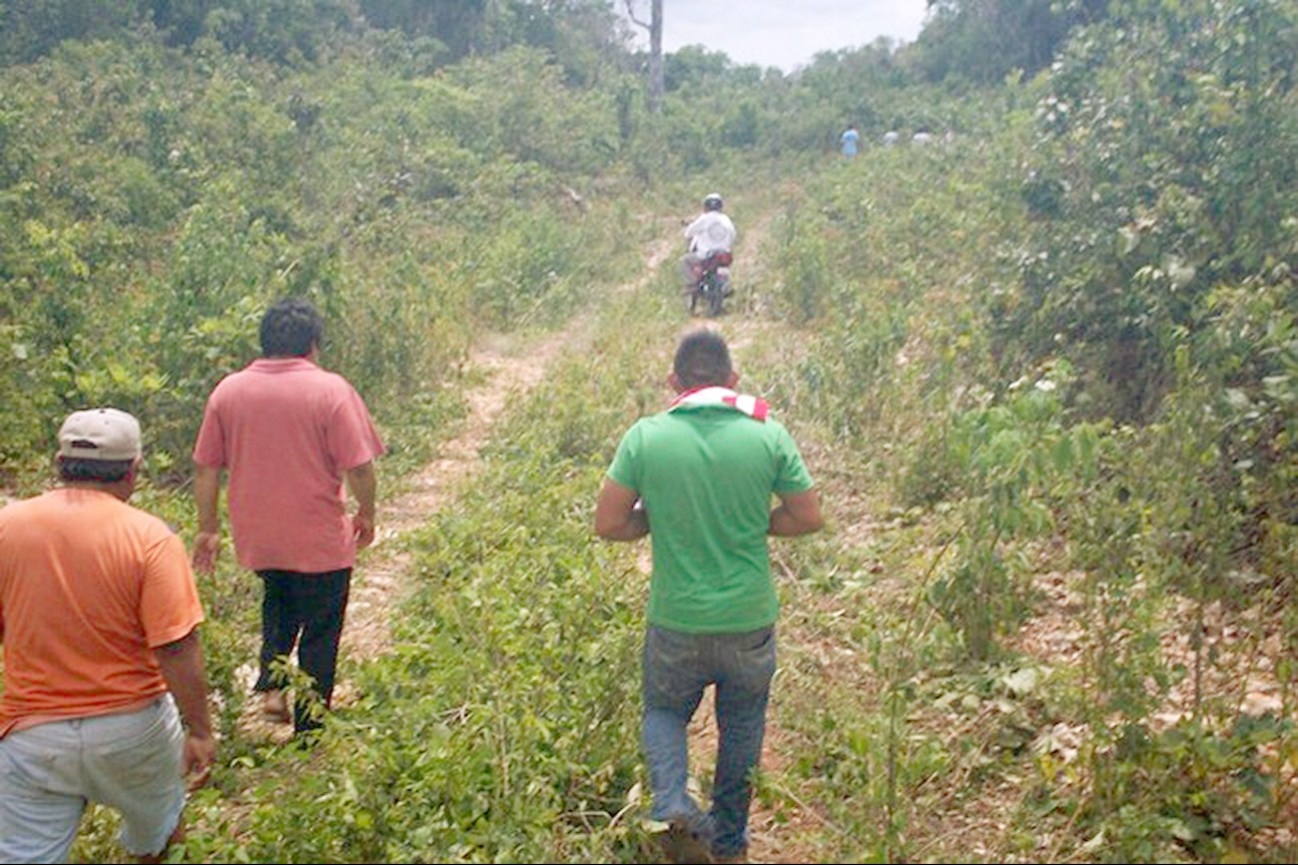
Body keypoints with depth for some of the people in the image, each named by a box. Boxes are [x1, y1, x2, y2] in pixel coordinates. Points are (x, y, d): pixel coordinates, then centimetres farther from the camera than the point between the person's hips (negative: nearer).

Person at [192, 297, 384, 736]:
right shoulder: (331, 390, -13)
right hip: (320, 541, -4)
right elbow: (359, 468, -15)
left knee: (278, 609, 31)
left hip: (256, 536, 4)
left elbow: (206, 469, 3)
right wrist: (366, 516, 2)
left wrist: (208, 529, 13)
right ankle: (309, 731, 21)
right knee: (319, 634, 13)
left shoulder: (228, 390, 0)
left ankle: (271, 686, 14)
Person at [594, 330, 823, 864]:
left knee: (663, 713, 24)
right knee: (742, 729, 23)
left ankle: (673, 807, 1)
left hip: (676, 621, -1)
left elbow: (608, 525, -7)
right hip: (750, 619, 1)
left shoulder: (646, 436, -11)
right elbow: (808, 517, -1)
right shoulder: (768, 434, -9)